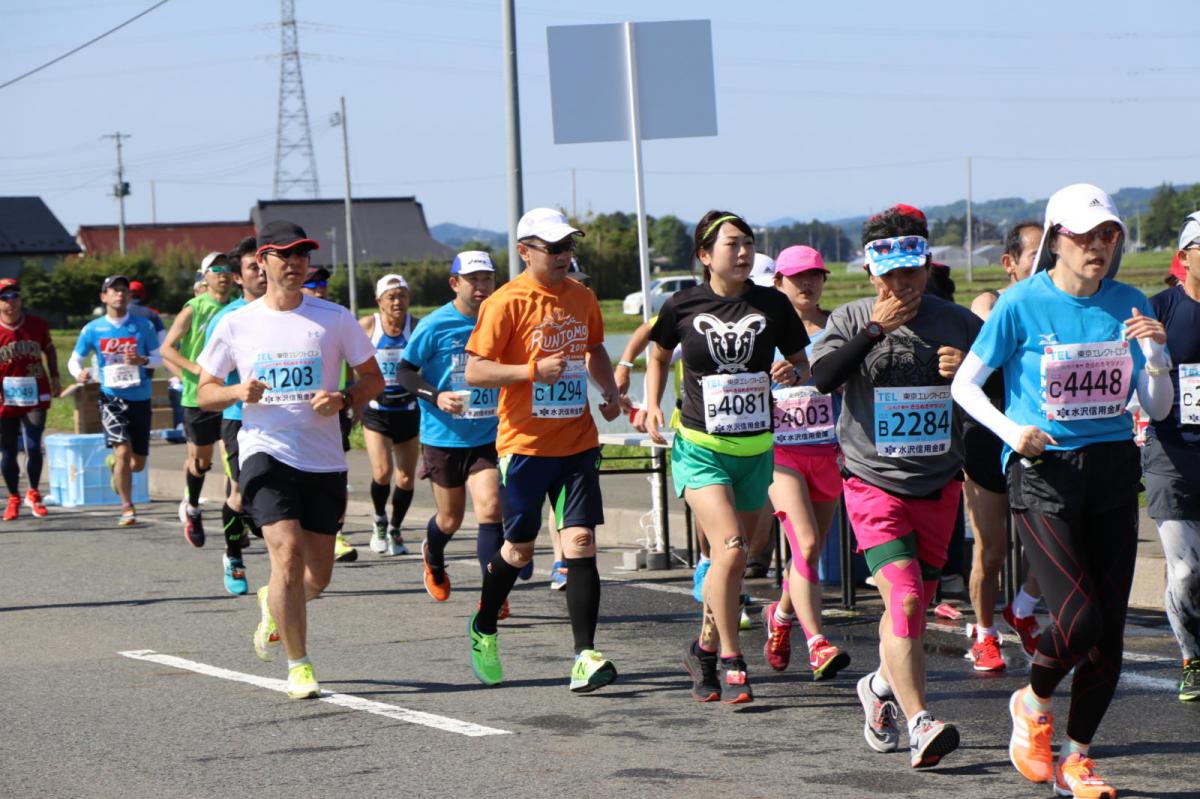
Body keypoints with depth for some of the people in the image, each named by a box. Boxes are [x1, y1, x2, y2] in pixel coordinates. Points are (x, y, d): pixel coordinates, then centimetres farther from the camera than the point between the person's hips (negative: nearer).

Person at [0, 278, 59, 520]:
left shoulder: (37, 325, 1)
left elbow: (49, 350, 19)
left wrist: (54, 377, 12)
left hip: (35, 396, 1)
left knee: (33, 446, -9)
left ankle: (33, 494, 11)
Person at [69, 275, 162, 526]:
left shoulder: (143, 326, 2)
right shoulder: (93, 329, 1)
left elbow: (159, 357, 7)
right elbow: (74, 359, 10)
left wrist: (143, 360, -15)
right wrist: (79, 373, -13)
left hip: (140, 399, 2)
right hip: (111, 398, -2)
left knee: (137, 463, 7)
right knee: (123, 450, -21)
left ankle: (117, 467, 44)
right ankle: (127, 508, -9)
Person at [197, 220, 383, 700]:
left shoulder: (334, 319, 3)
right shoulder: (236, 324, 3)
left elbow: (373, 379, 9)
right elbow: (205, 392, 10)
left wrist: (344, 399, -12)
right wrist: (238, 393, -12)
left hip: (324, 460, 2)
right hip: (265, 453, -2)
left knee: (318, 574, 7)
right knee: (287, 552, -20)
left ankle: (273, 605, 42)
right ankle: (298, 666, -8)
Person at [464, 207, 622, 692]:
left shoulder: (582, 297, 9)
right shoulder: (506, 302, -10)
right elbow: (474, 371, -12)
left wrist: (609, 389, 8)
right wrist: (532, 369, -24)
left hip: (577, 442, 4)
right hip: (525, 445, -4)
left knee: (580, 542, -8)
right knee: (520, 548, 8)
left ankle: (584, 656, -9)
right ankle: (483, 630, 34)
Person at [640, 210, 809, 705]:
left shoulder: (772, 305, 0)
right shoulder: (683, 306, -3)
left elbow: (801, 360, 12)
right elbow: (659, 354, 15)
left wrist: (792, 372, -11)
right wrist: (652, 405, 2)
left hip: (756, 450, 3)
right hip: (700, 448, -3)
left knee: (732, 560, 11)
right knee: (730, 549, -20)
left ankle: (705, 649, 33)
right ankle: (731, 664, -10)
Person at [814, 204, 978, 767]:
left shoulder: (958, 322, 4)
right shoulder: (851, 320, 0)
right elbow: (823, 377, -17)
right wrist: (876, 328, -22)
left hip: (938, 487, 3)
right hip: (873, 483, -3)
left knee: (914, 605, 12)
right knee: (905, 597, -19)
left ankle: (880, 686, 40)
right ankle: (919, 724, -20)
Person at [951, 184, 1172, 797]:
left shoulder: (1129, 305, 5)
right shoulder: (1022, 304, -6)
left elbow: (1157, 410, 7)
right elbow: (964, 384, -2)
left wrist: (1157, 356, -12)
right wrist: (1012, 432, -17)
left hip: (1113, 470, 4)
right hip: (1042, 471, -4)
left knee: (1108, 631, 1)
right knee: (1078, 619, -17)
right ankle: (1032, 703, 14)